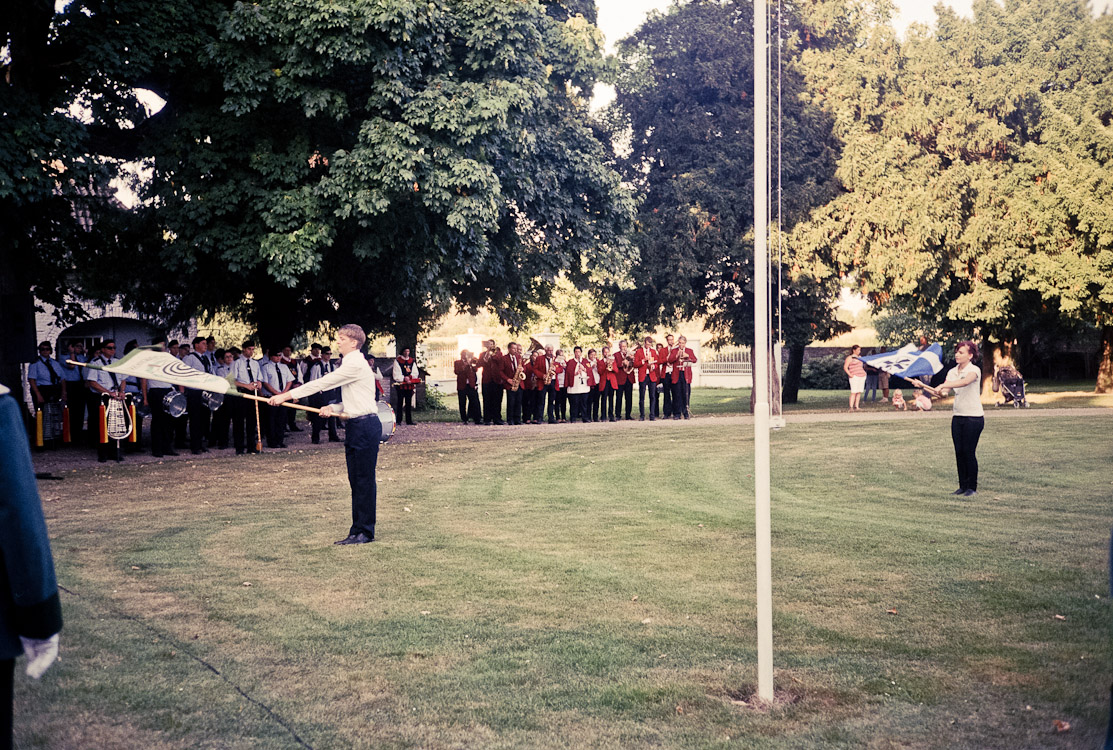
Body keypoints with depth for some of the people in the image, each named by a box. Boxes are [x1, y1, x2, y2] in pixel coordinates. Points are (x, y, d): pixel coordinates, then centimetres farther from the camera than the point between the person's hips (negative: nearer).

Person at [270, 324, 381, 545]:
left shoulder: (355, 364, -14)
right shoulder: (351, 364, 18)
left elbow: (322, 383, -16)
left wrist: (285, 396, -14)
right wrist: (332, 408, 5)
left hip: (366, 425, -10)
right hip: (356, 425, 10)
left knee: (364, 479, -6)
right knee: (355, 480, 9)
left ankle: (365, 531, -1)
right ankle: (357, 530, 13)